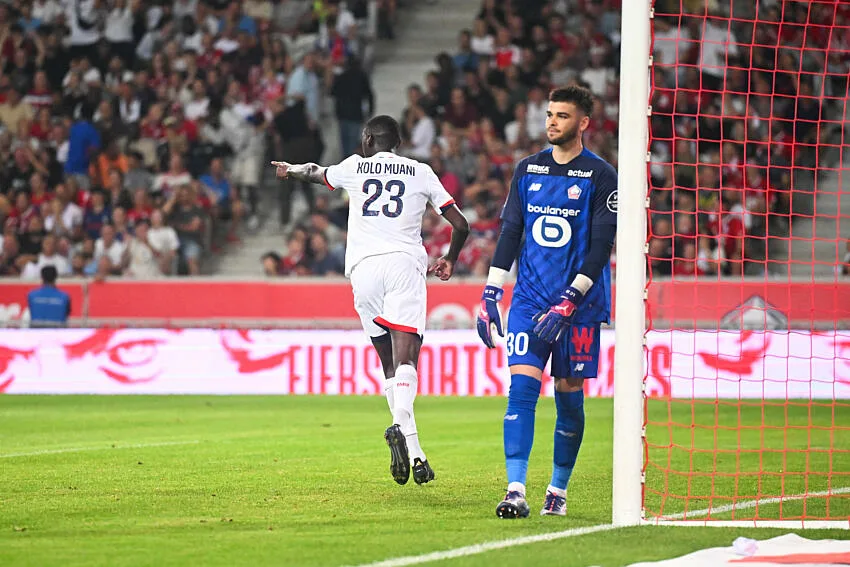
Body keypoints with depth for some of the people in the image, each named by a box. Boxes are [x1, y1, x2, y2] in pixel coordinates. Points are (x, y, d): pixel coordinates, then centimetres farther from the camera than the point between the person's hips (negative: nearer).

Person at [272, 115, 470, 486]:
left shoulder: (354, 167, 17)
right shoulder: (421, 173, 16)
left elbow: (315, 174, 40)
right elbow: (460, 224, 17)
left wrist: (289, 170, 63)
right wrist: (450, 260, 36)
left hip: (363, 267, 1)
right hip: (404, 261, -1)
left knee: (389, 364, 9)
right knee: (405, 360, -13)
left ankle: (413, 450, -1)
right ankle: (400, 425, -41)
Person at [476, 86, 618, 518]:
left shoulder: (600, 176, -4)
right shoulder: (528, 170, 10)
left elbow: (601, 247, -9)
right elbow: (509, 234, 13)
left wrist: (568, 303, -16)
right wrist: (489, 295, 6)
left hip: (578, 304, -3)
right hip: (529, 299, 3)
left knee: (569, 396, 3)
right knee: (521, 388, -10)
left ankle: (558, 491, 16)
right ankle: (516, 491, -16)